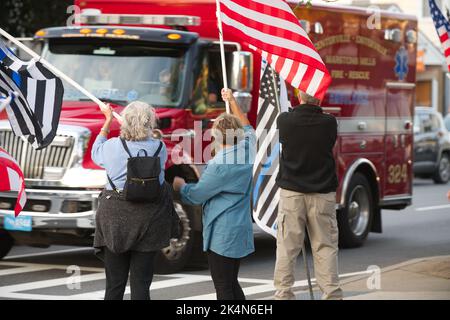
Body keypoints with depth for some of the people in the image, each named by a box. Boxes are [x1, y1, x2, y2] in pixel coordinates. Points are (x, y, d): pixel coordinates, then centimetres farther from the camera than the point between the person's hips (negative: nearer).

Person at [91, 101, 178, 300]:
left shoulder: (112, 146, -6)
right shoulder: (159, 148, -6)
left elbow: (96, 152, 18)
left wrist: (108, 121, 28)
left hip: (115, 217, 0)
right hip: (148, 219, 0)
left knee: (114, 284, 5)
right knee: (141, 284, 4)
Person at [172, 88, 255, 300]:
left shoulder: (219, 165, -20)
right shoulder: (246, 150, 2)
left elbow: (195, 196, -10)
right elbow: (247, 130, 26)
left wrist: (181, 186, 11)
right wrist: (232, 102, 32)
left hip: (222, 233, -9)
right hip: (241, 230, 9)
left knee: (223, 288, -3)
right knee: (232, 284, 18)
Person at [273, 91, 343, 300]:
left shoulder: (284, 120, -7)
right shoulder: (329, 123, -7)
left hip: (291, 191, 0)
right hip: (323, 193, 0)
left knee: (287, 247, 5)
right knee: (325, 246, 5)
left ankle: (283, 293, 7)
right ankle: (331, 292, 4)